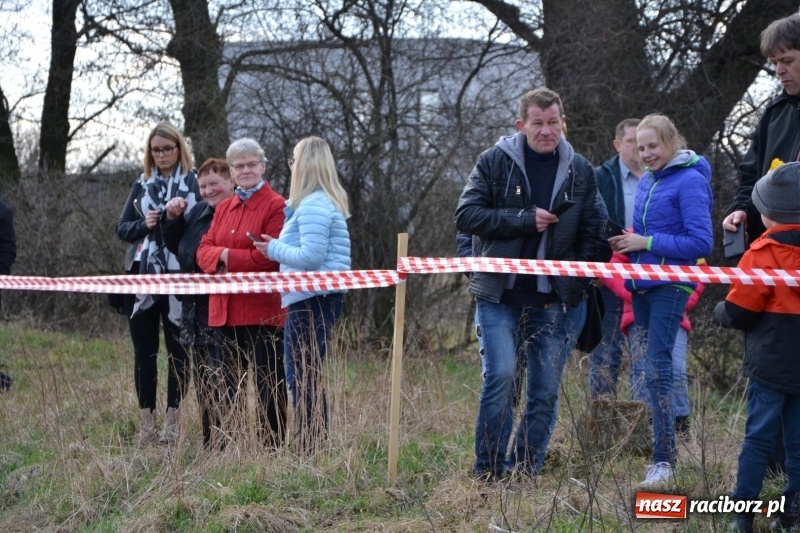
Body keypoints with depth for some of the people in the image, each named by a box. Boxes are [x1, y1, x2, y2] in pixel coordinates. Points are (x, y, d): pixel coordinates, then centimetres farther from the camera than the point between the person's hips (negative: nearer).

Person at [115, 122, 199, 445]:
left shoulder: (193, 184, 3)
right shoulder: (141, 186, 15)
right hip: (142, 275, 4)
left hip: (178, 277, -4)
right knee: (144, 349, 4)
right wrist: (144, 225, -6)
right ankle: (146, 421, 8)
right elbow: (121, 228, 12)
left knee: (178, 348, 0)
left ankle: (172, 420, 5)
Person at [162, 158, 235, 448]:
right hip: (197, 312, 9)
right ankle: (210, 447, 19)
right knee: (204, 384, 12)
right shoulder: (198, 212, 14)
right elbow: (175, 247, 25)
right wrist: (172, 218, 12)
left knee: (221, 383, -9)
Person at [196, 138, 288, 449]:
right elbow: (204, 250, 9)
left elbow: (270, 257, -15)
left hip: (262, 310, -7)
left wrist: (228, 257, -9)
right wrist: (219, 257, -12)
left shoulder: (275, 206, -6)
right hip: (225, 311, 7)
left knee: (268, 386, -3)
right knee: (230, 386, 12)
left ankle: (272, 446, 1)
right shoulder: (223, 208, 17)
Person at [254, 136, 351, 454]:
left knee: (304, 380, -7)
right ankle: (315, 451, 15)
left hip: (309, 299, -11)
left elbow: (311, 256, -20)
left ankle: (310, 452, -6)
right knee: (309, 379, 13)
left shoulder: (312, 205, -13)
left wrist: (275, 249, -7)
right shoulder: (330, 202, 18)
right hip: (322, 298, 11)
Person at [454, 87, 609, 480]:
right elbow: (466, 215, -7)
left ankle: (525, 471, 12)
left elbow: (591, 234, 14)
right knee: (501, 375, -15)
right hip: (500, 295, -3)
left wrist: (579, 280, 3)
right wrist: (525, 219, -13)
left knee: (545, 390, 2)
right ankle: (488, 472, -4)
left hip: (555, 300, 3)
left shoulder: (580, 171, 9)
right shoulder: (495, 162, 1)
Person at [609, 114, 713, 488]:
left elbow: (701, 243, -16)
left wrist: (647, 243, -16)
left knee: (657, 369, -15)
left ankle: (664, 461, -14)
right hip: (642, 284, 8)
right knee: (653, 368, 12)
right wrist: (628, 243, 1)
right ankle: (663, 452, 21)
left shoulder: (690, 181, -10)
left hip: (670, 285, -8)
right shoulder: (646, 180, 13)